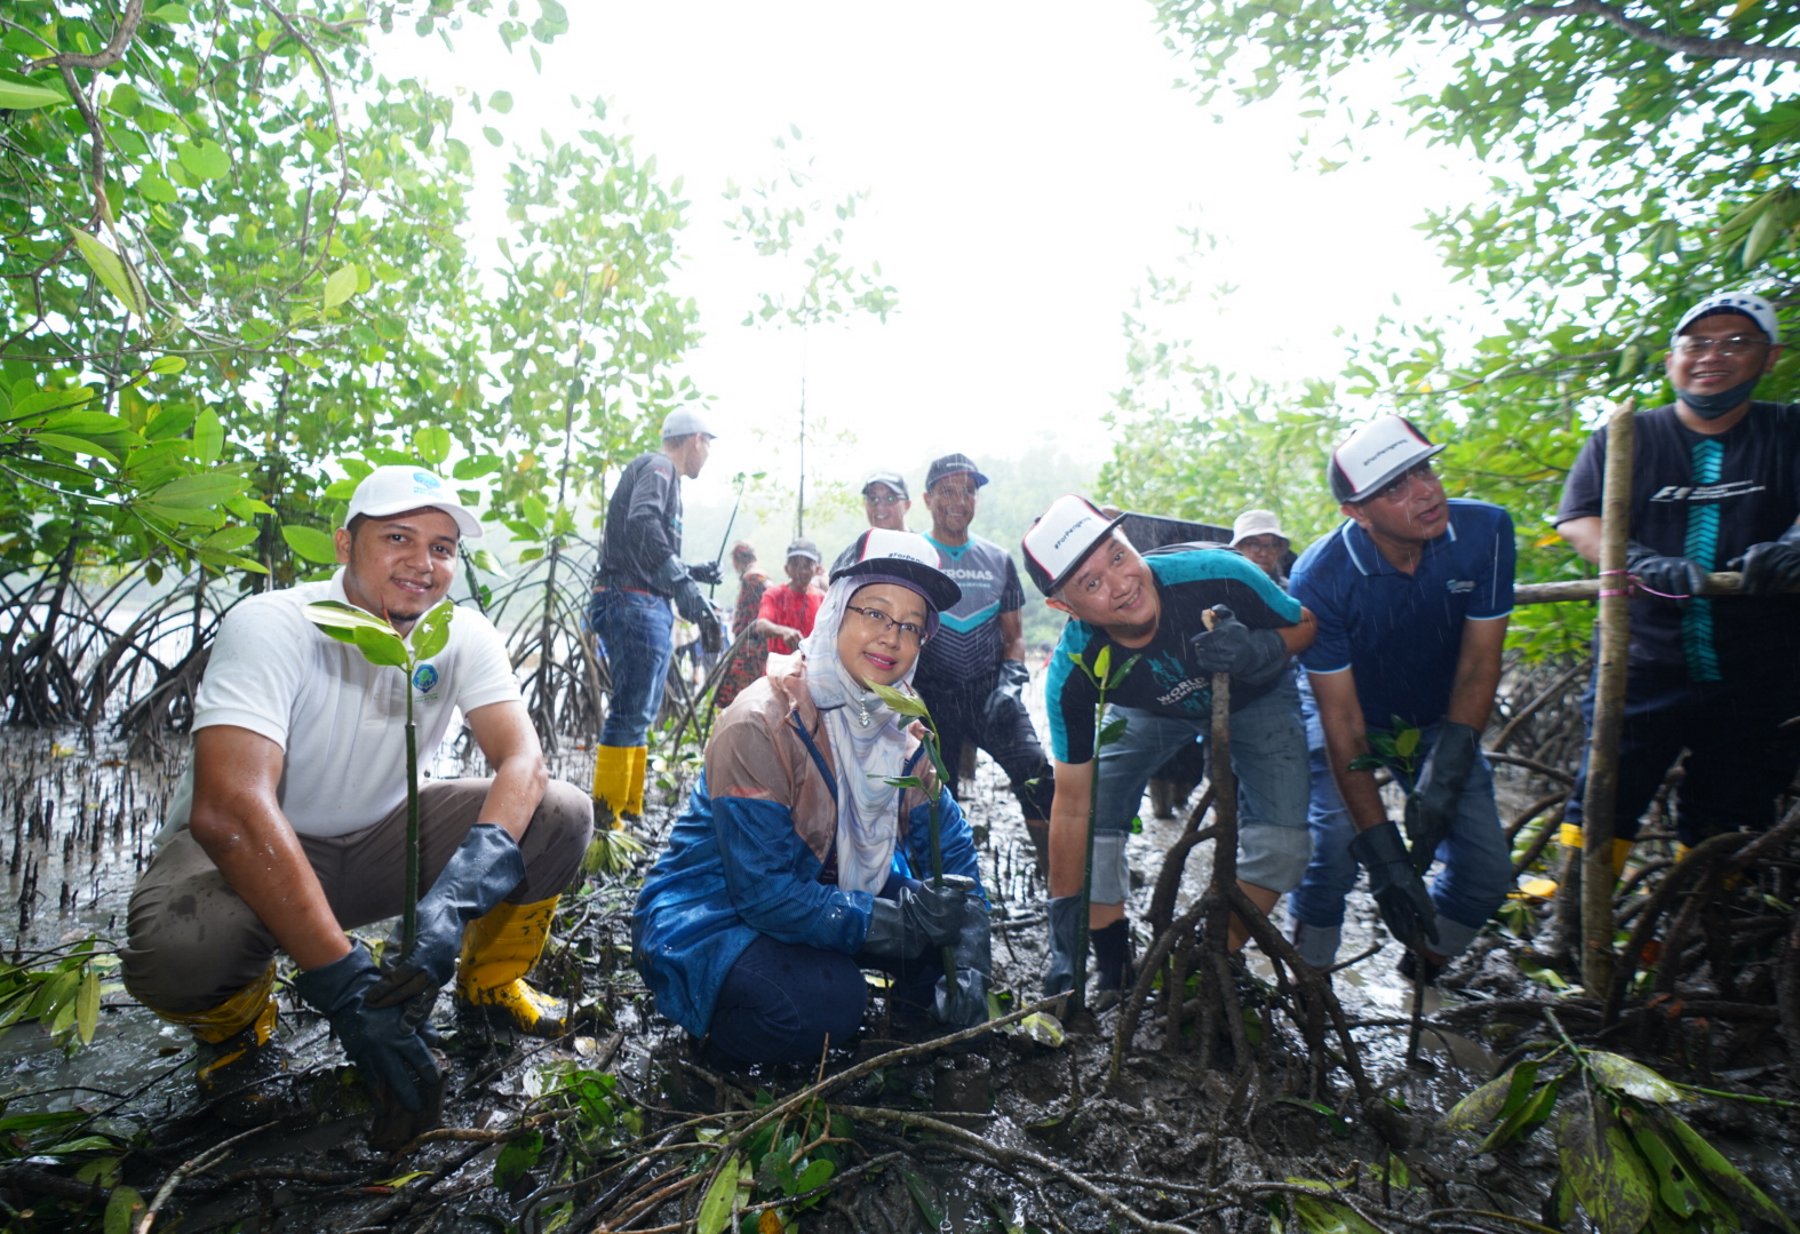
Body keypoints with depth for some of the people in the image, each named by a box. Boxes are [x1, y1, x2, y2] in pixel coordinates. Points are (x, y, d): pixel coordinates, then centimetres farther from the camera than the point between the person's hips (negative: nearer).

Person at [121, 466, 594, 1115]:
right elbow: (228, 810, -36)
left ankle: (487, 981, 8)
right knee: (179, 951, -37)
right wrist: (344, 984, -40)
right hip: (245, 853, -3)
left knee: (561, 815, -19)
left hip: (384, 833, 3)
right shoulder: (273, 626, -24)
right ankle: (239, 1013, 2)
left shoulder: (464, 635, -11)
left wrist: (457, 896, -41)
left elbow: (522, 758, -22)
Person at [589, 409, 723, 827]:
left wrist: (692, 572, 32)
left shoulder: (665, 475, 23)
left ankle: (630, 813, 21)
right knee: (632, 712, -11)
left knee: (642, 714, 13)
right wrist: (683, 584, -37)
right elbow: (641, 523, -28)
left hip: (650, 607, 10)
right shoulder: (657, 467, -6)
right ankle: (605, 820, -7)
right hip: (633, 604, -10)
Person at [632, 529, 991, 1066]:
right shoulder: (760, 724, -25)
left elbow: (951, 849, -1)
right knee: (824, 1002, -31)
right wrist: (899, 920, -31)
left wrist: (969, 965, -15)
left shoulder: (901, 725, -3)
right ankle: (721, 1041, -1)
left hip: (815, 896, 7)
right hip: (704, 918, -6)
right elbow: (762, 891, -28)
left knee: (946, 908, -10)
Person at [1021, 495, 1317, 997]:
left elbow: (1306, 625, -15)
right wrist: (1065, 921, -21)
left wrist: (1258, 650, -39)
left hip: (1256, 696, 0)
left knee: (1281, 839, -15)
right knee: (1095, 821, -14)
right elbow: (1073, 808, -24)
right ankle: (1115, 975, 7)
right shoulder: (1072, 672, -33)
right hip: (1151, 711, 0)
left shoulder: (1218, 575, -38)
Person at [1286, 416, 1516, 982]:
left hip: (1441, 721, 4)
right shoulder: (1320, 578, -30)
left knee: (1487, 873, -4)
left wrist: (1448, 766, -27)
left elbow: (1480, 657, -14)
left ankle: (1423, 969, 25)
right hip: (1351, 723, -3)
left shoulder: (1485, 531, -20)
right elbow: (1340, 715, -26)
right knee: (1334, 853, -20)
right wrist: (1383, 853, -29)